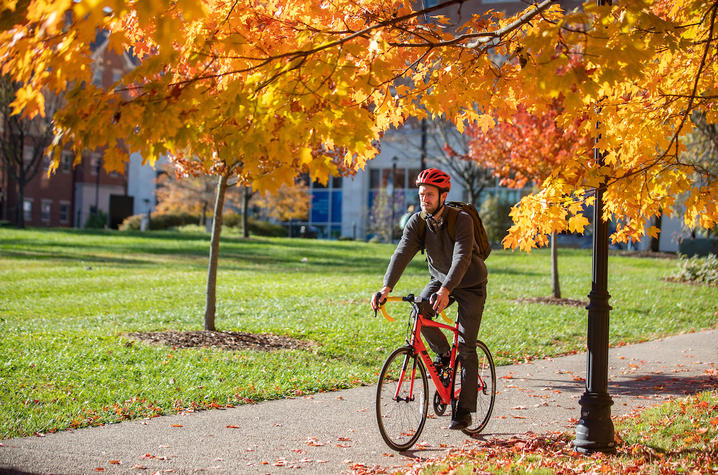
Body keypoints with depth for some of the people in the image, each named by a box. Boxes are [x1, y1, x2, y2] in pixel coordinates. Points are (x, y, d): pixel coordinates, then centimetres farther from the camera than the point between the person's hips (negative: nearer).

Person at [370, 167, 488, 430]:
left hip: (469, 283, -4)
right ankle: (443, 353, 2)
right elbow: (402, 254, -24)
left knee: (466, 347, -8)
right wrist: (386, 288, -39)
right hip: (440, 279, 4)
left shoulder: (461, 220, -26)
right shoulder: (417, 222, -12)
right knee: (420, 311, -26)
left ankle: (464, 411, -2)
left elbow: (461, 258, -38)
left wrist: (445, 290, -53)